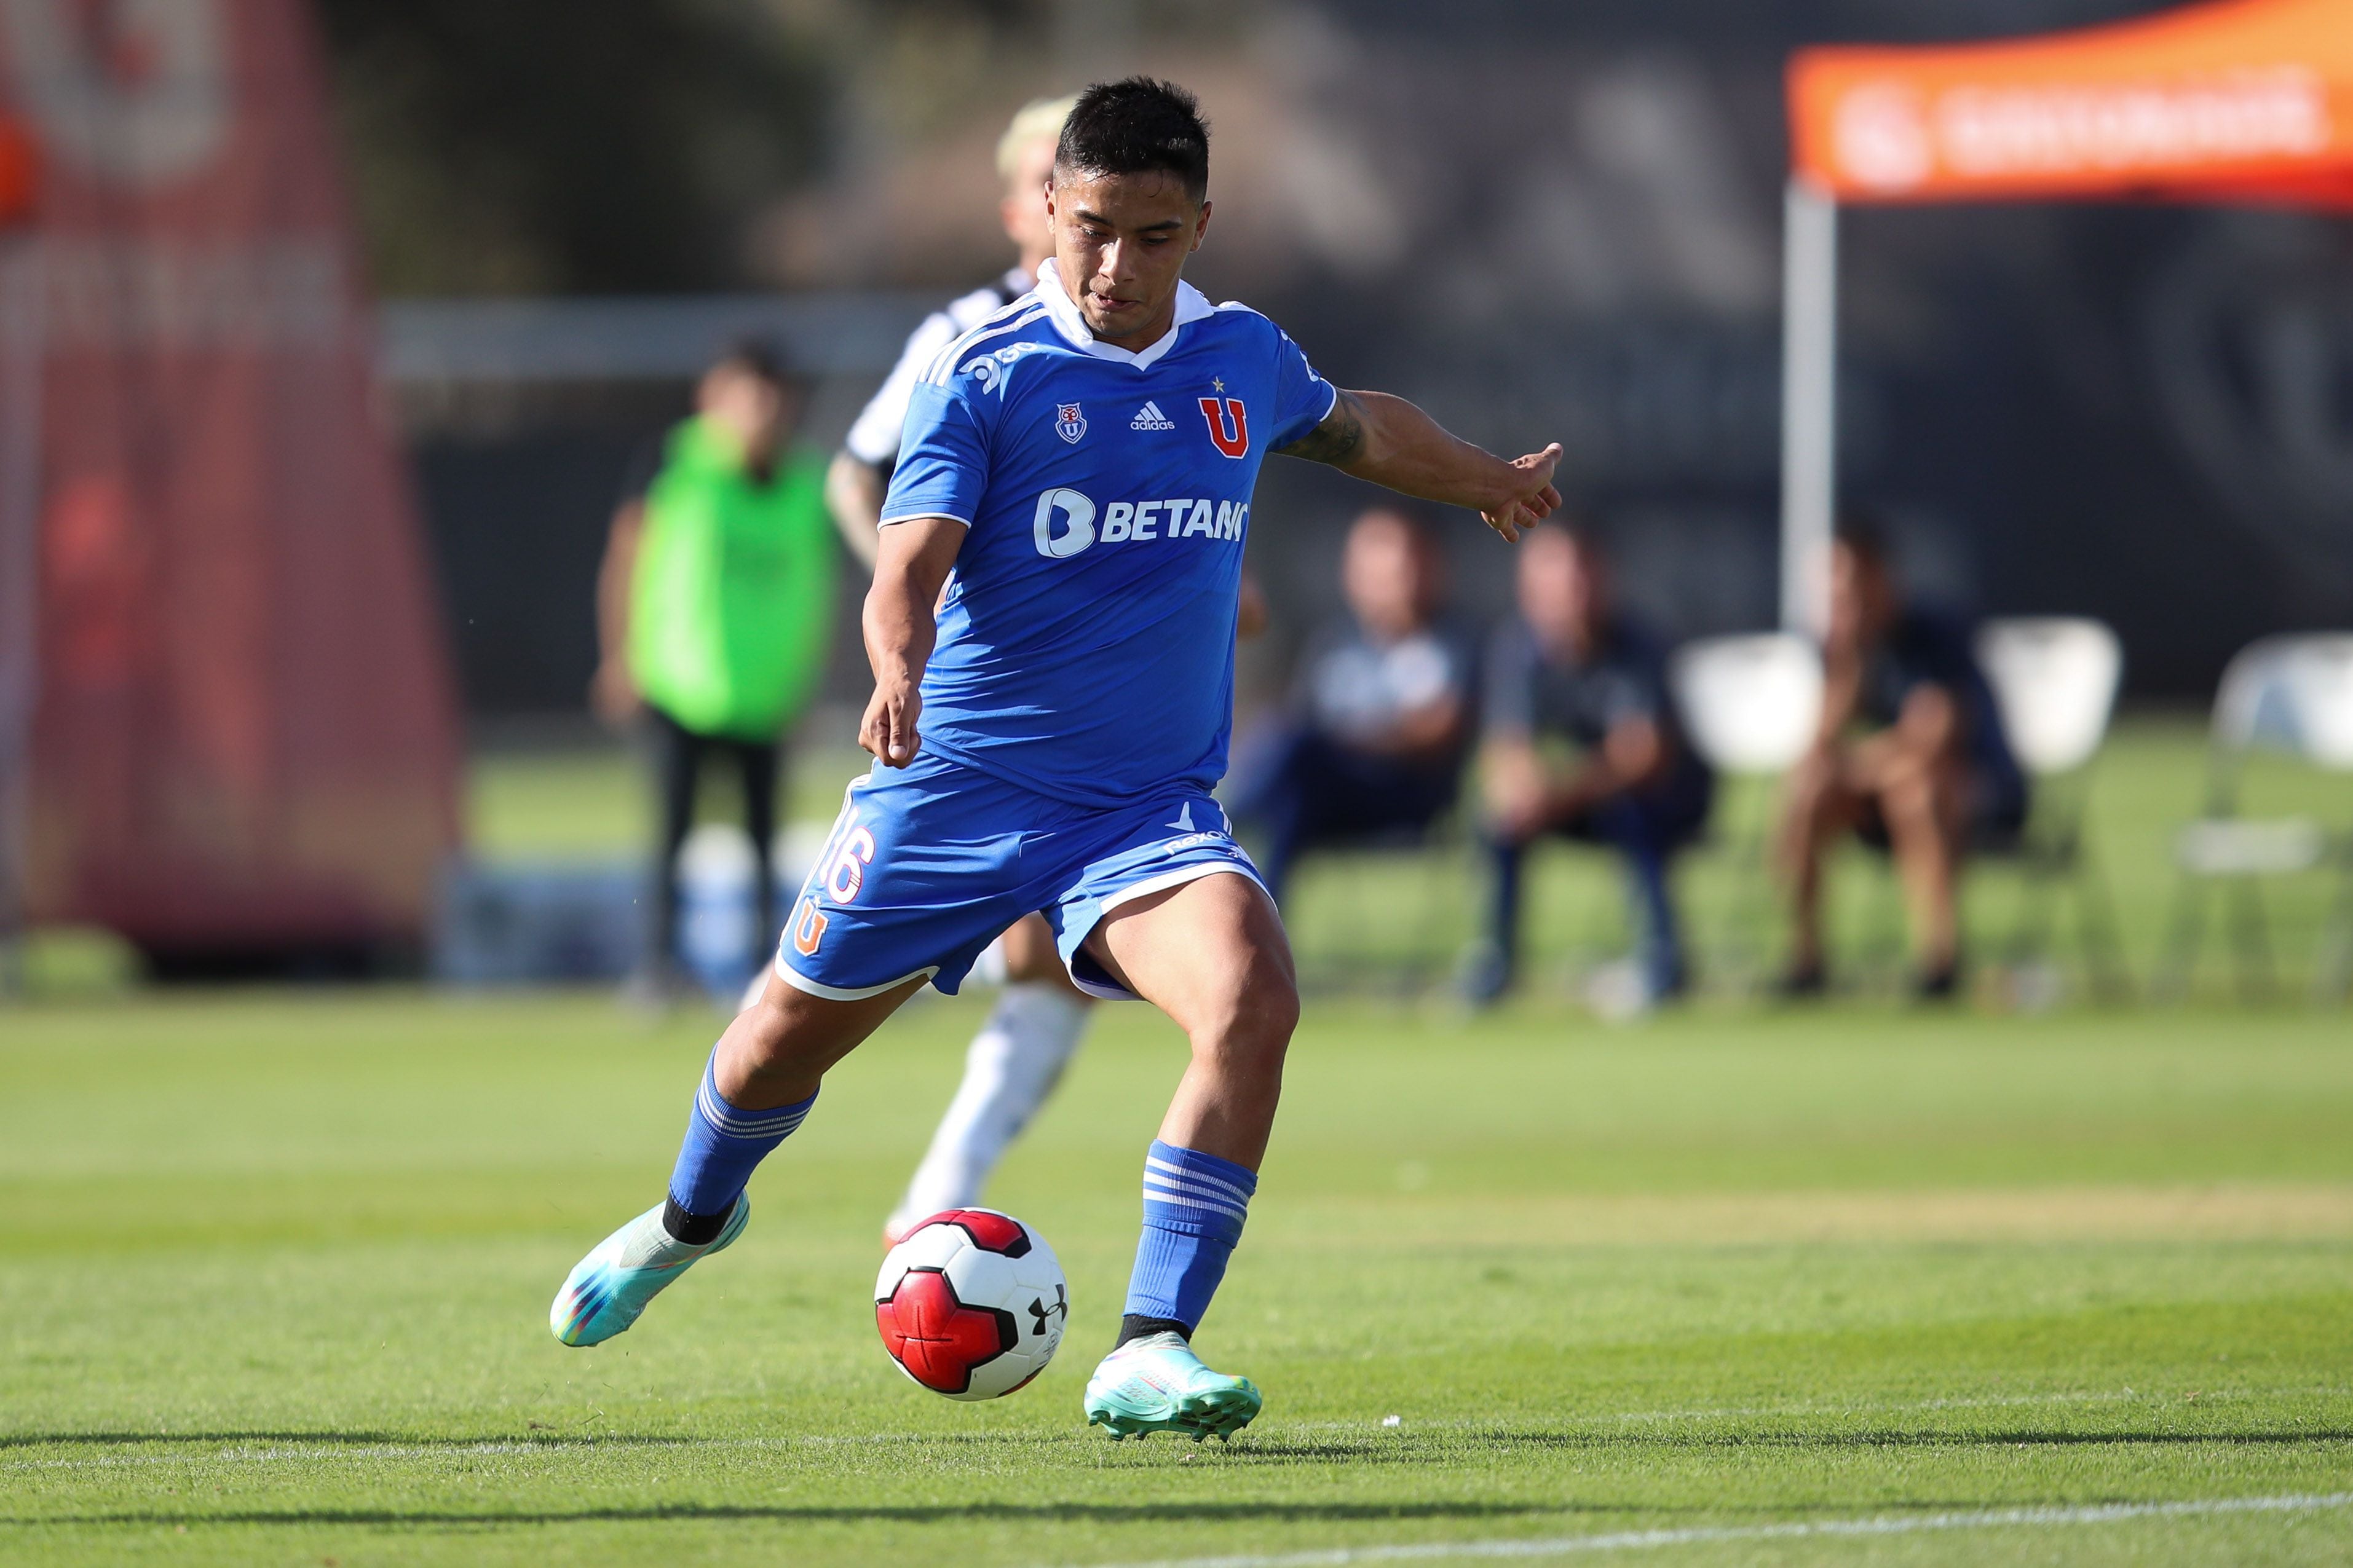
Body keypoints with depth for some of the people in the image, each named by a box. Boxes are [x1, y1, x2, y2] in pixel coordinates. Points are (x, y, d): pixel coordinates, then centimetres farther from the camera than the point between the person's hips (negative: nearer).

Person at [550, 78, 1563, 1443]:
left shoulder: (1244, 360, 5)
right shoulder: (986, 377, -9)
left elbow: (1354, 427, 28)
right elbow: (911, 564, -20)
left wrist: (1491, 483, 42)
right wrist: (899, 671, -41)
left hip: (1150, 804, 2)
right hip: (958, 780, -2)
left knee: (1253, 1002, -27)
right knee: (791, 1035, 13)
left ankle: (1150, 1355, -25)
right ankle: (694, 1215, 49)